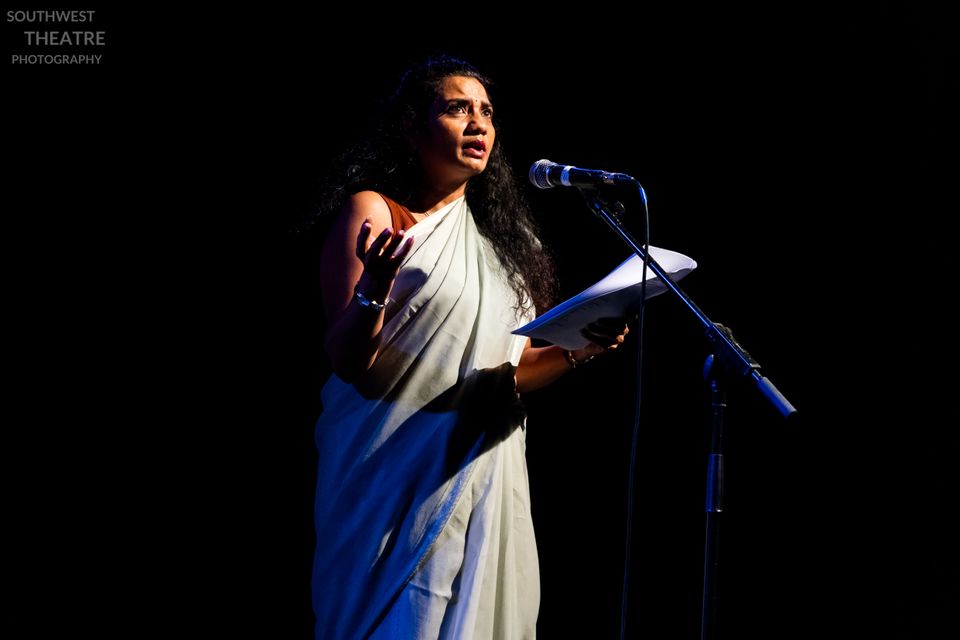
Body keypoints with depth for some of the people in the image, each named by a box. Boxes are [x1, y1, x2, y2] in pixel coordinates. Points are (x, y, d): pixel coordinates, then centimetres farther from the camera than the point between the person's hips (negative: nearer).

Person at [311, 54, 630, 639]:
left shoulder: (499, 234, 17)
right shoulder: (373, 212, -2)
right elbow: (347, 361, -9)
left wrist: (578, 351, -1)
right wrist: (374, 287, -27)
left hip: (488, 481, 6)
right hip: (401, 477, -6)